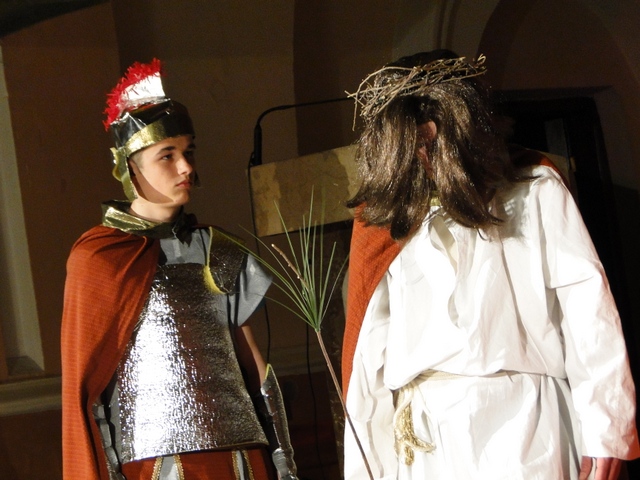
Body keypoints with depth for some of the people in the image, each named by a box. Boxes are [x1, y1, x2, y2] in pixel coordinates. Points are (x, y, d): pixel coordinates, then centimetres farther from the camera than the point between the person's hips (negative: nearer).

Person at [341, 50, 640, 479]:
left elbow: (586, 310, -3)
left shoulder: (533, 191, 7)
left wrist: (605, 431, -11)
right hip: (426, 443, 3)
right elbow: (371, 355, 11)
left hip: (517, 426, -3)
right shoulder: (383, 221, 15)